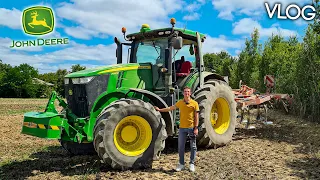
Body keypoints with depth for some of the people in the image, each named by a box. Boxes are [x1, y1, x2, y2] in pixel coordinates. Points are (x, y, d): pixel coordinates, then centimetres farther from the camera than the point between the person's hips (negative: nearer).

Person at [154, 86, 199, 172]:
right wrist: (160, 110, 21)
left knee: (193, 146, 6)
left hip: (191, 127, -2)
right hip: (182, 128, 3)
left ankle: (192, 164, 19)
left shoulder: (194, 103, -3)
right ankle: (181, 164, 18)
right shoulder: (180, 102, 5)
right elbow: (170, 108, 17)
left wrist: (196, 128, -9)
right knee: (180, 146, 6)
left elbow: (196, 117, -3)